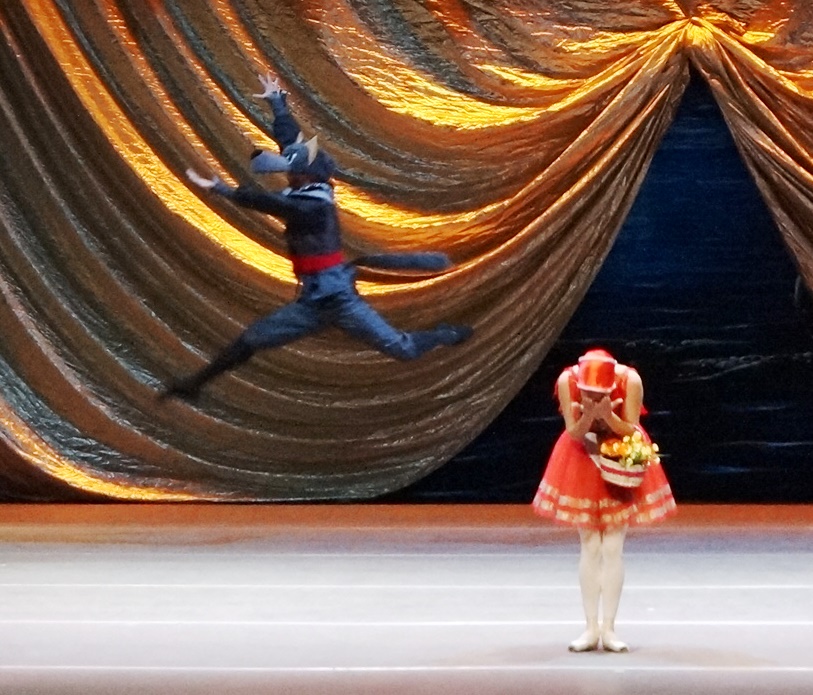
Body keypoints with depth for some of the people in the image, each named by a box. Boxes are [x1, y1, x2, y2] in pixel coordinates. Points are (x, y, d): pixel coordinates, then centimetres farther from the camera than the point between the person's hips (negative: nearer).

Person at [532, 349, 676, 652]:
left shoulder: (629, 381, -26)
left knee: (613, 549, -4)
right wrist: (588, 416, -38)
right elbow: (573, 433, -17)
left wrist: (608, 416, -37)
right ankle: (591, 628, 6)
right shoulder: (567, 381, -24)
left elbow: (631, 431, -18)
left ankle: (608, 628, 2)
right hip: (583, 459, 1)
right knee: (589, 547, 1)